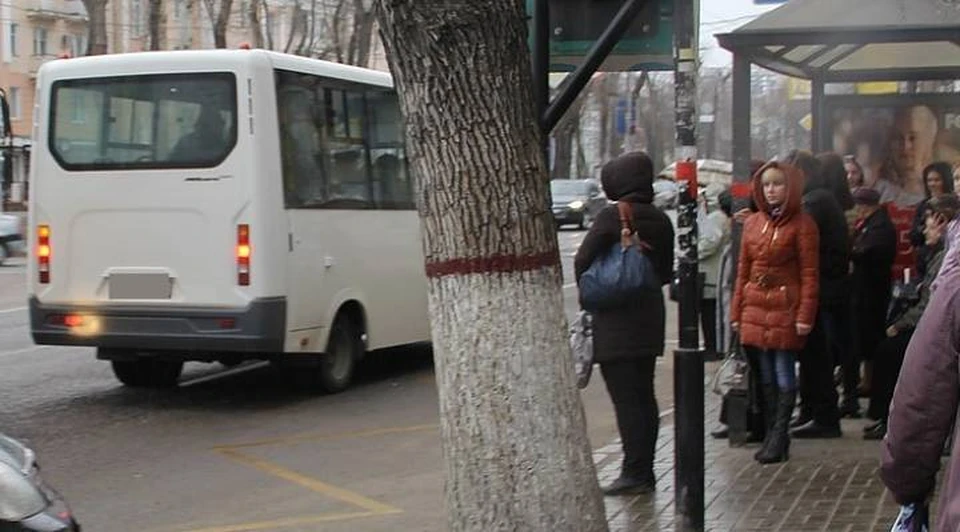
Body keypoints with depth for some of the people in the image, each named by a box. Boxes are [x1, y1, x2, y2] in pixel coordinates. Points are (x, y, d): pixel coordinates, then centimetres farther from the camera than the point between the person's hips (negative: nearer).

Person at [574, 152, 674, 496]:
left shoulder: (612, 216, -14)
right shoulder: (660, 220, 7)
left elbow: (583, 260, -12)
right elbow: (667, 272, 14)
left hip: (615, 322, -7)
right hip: (650, 319, 7)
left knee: (626, 399, -6)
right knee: (644, 396, 13)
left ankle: (634, 473, -6)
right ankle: (644, 471, 18)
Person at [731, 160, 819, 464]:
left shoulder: (802, 224, -4)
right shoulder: (753, 223, 12)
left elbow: (809, 274, -7)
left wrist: (805, 314, -13)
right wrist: (736, 311, 10)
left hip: (786, 306, -6)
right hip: (755, 307, 6)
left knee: (784, 373, -3)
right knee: (766, 374, 10)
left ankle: (779, 437, 2)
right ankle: (772, 435, 17)